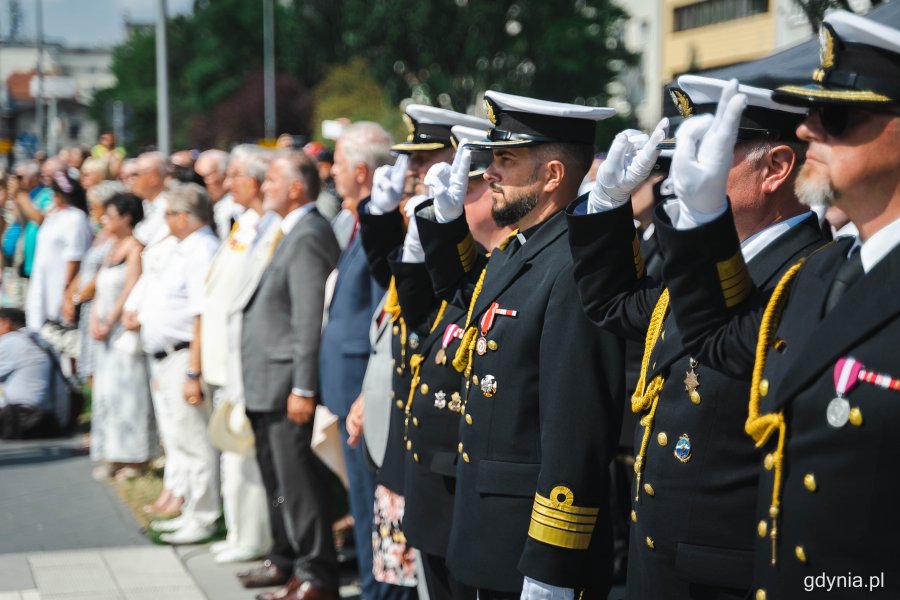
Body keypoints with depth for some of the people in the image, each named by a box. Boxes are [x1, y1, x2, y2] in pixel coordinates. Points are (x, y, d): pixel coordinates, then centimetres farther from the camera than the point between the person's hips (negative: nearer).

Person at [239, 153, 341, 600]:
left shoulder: (308, 236, -16)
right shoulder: (292, 233, 15)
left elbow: (310, 319, -21)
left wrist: (303, 388, -23)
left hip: (288, 382, -10)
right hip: (268, 383, 10)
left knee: (298, 480, -5)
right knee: (278, 476, 19)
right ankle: (286, 558, 32)